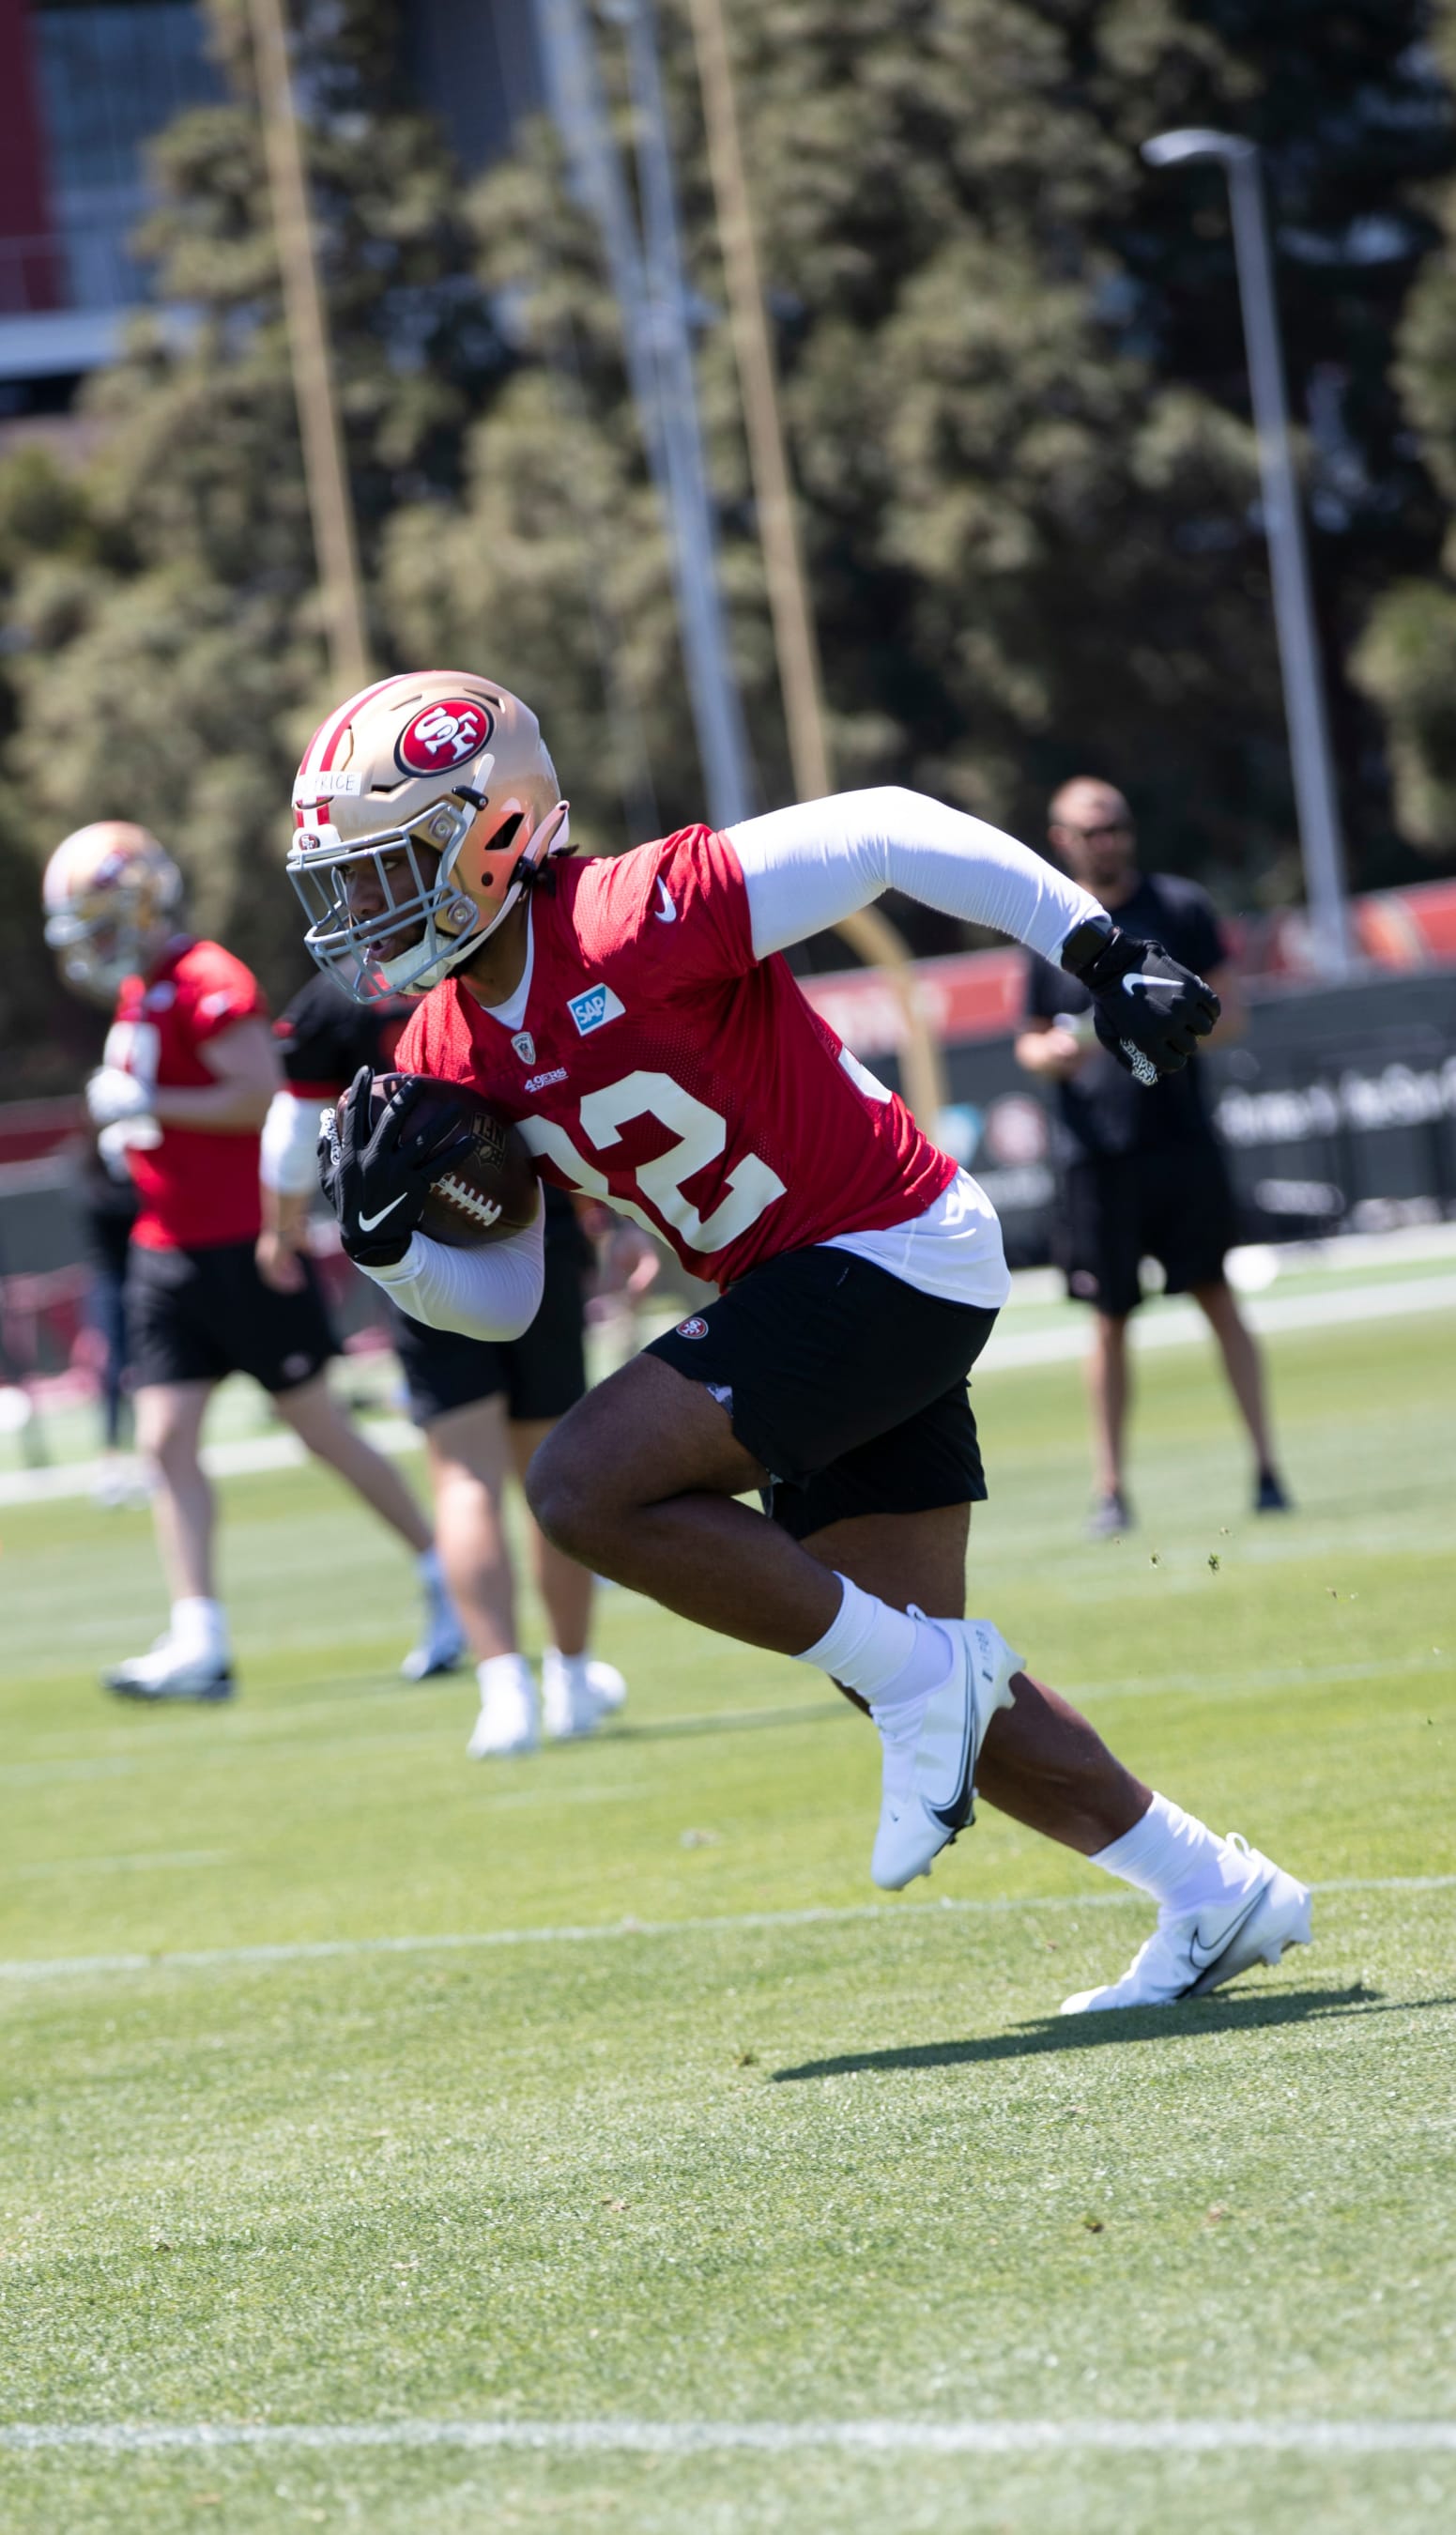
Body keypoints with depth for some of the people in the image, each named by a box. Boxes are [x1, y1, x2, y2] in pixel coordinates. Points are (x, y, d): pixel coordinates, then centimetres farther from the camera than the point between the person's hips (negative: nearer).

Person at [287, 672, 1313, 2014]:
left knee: (588, 1484, -20)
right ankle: (1219, 1899, 24)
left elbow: (885, 833, -18)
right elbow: (502, 1302, 10)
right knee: (923, 1677, 11)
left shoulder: (628, 925, -22)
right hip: (809, 1296, 9)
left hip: (896, 1255, -9)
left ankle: (919, 1674, -8)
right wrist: (387, 1238, -10)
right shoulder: (455, 1056, 3)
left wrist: (1101, 951, -18)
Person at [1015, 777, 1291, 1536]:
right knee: (1109, 1322, 2)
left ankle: (1266, 1467, -1)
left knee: (1218, 1298, -4)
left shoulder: (1180, 908, 5)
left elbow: (1229, 1013, 4)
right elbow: (1030, 1044, 14)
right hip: (1094, 1153, 1)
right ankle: (1110, 1488, 8)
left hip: (1180, 1139, -1)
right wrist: (1051, 1053, -10)